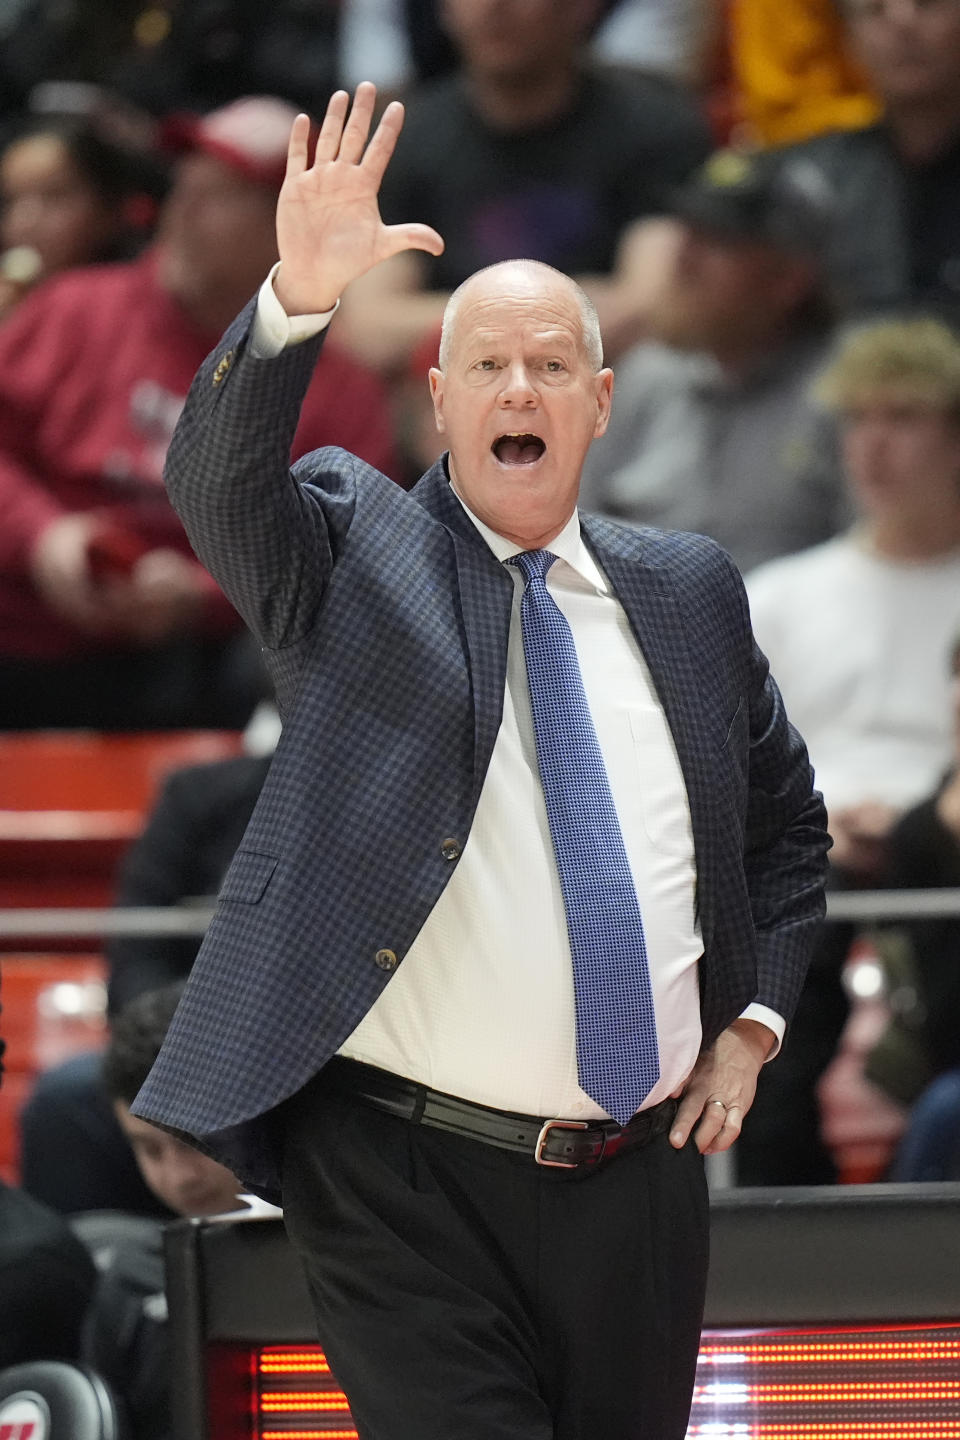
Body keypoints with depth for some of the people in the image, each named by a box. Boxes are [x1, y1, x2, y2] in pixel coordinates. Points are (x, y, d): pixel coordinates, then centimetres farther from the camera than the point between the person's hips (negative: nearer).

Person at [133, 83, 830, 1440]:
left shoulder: (687, 591, 12)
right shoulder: (358, 545, 1)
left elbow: (786, 819, 25)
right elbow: (215, 482, -20)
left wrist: (754, 1021, 11)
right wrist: (297, 301, -37)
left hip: (641, 1179, 4)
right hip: (409, 1184, -4)